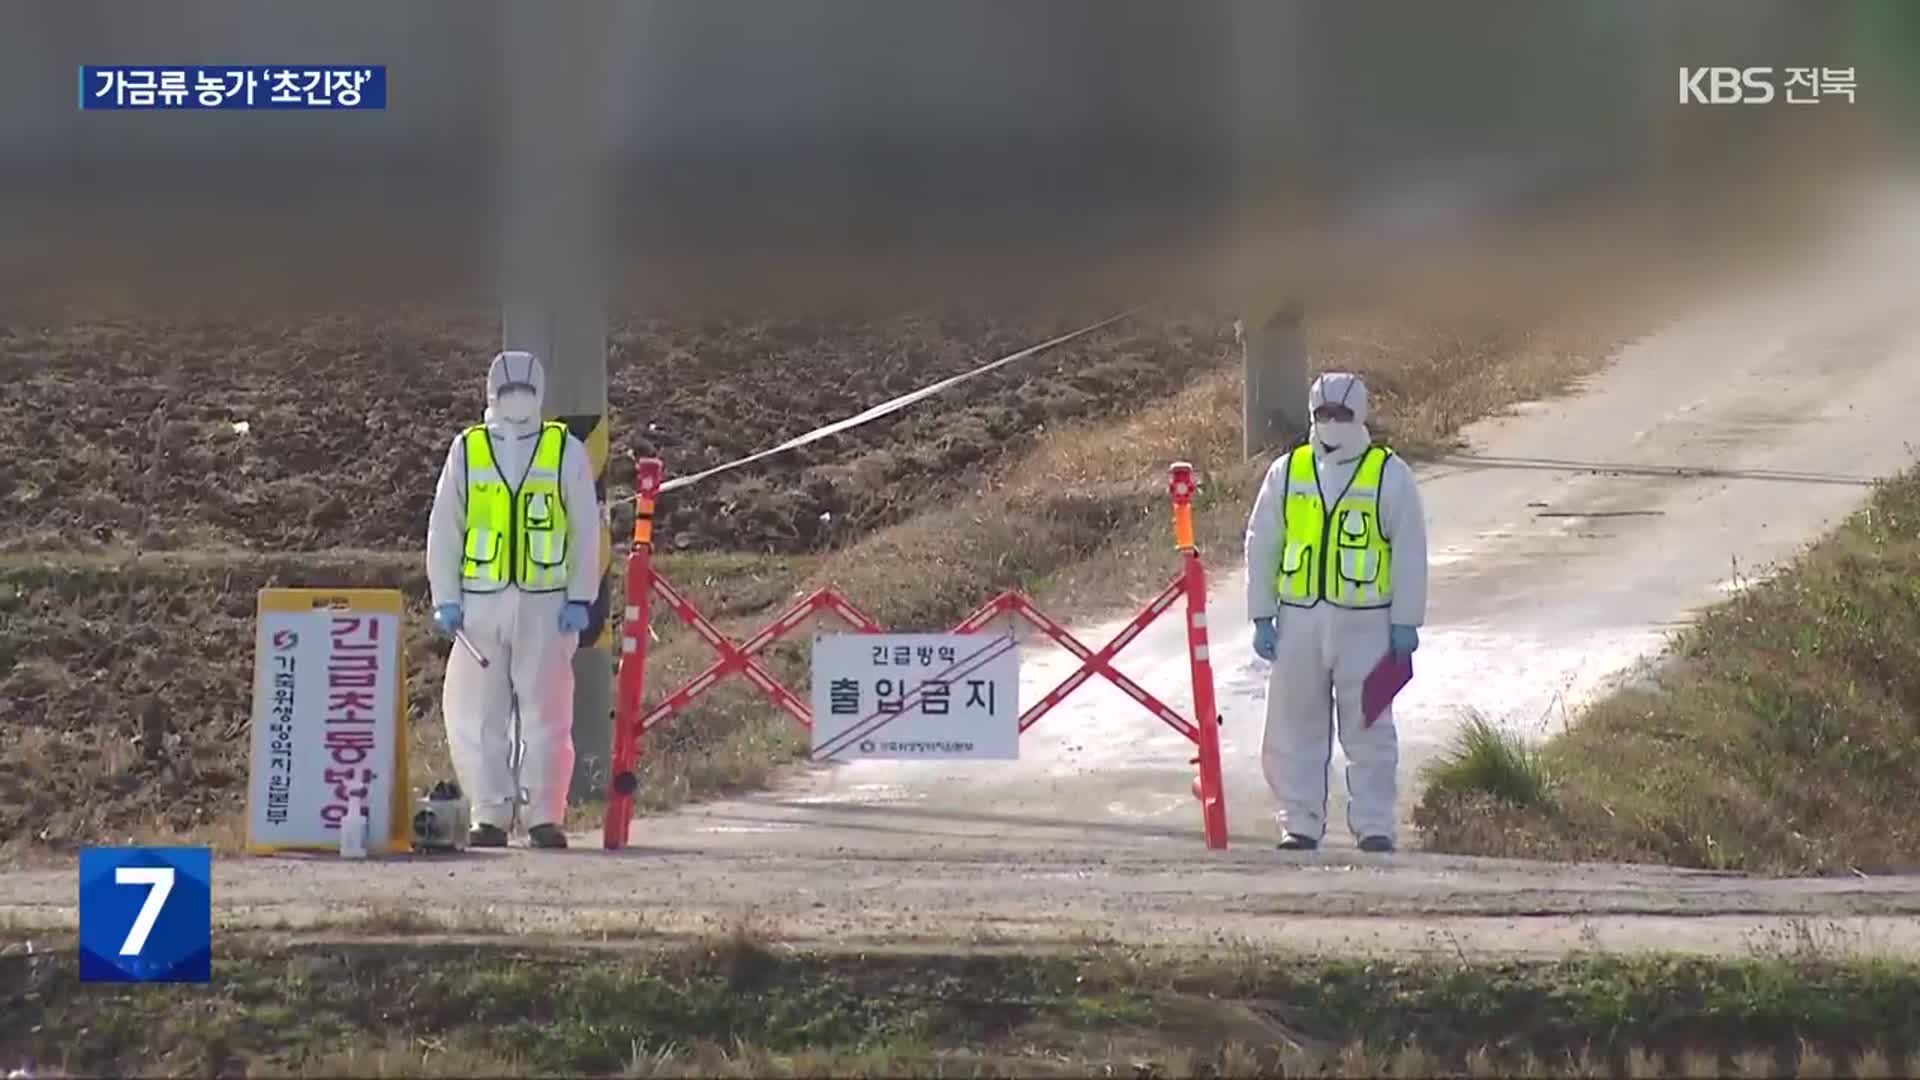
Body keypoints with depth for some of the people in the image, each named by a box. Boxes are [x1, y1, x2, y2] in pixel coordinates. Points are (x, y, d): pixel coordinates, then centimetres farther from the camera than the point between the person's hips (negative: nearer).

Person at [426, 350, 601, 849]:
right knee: (475, 715, -1)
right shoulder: (466, 450, 8)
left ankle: (545, 817, 4)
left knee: (546, 714, -1)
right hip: (480, 602, 1)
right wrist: (445, 599, 2)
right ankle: (490, 815, 6)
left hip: (545, 602, -1)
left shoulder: (567, 452, 6)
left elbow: (586, 531, 6)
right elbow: (443, 529, 9)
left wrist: (581, 599, -2)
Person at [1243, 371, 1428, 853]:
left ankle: (1374, 825, 6)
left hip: (1365, 623, -3)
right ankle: (1300, 822, 12)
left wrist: (1405, 622, -3)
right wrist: (1262, 615, 6)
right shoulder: (1287, 471, 7)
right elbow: (1261, 545, 11)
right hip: (1298, 619, 3)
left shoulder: (1390, 475, 1)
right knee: (1295, 727, 5)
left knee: (1369, 728, 0)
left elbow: (1410, 553, 1)